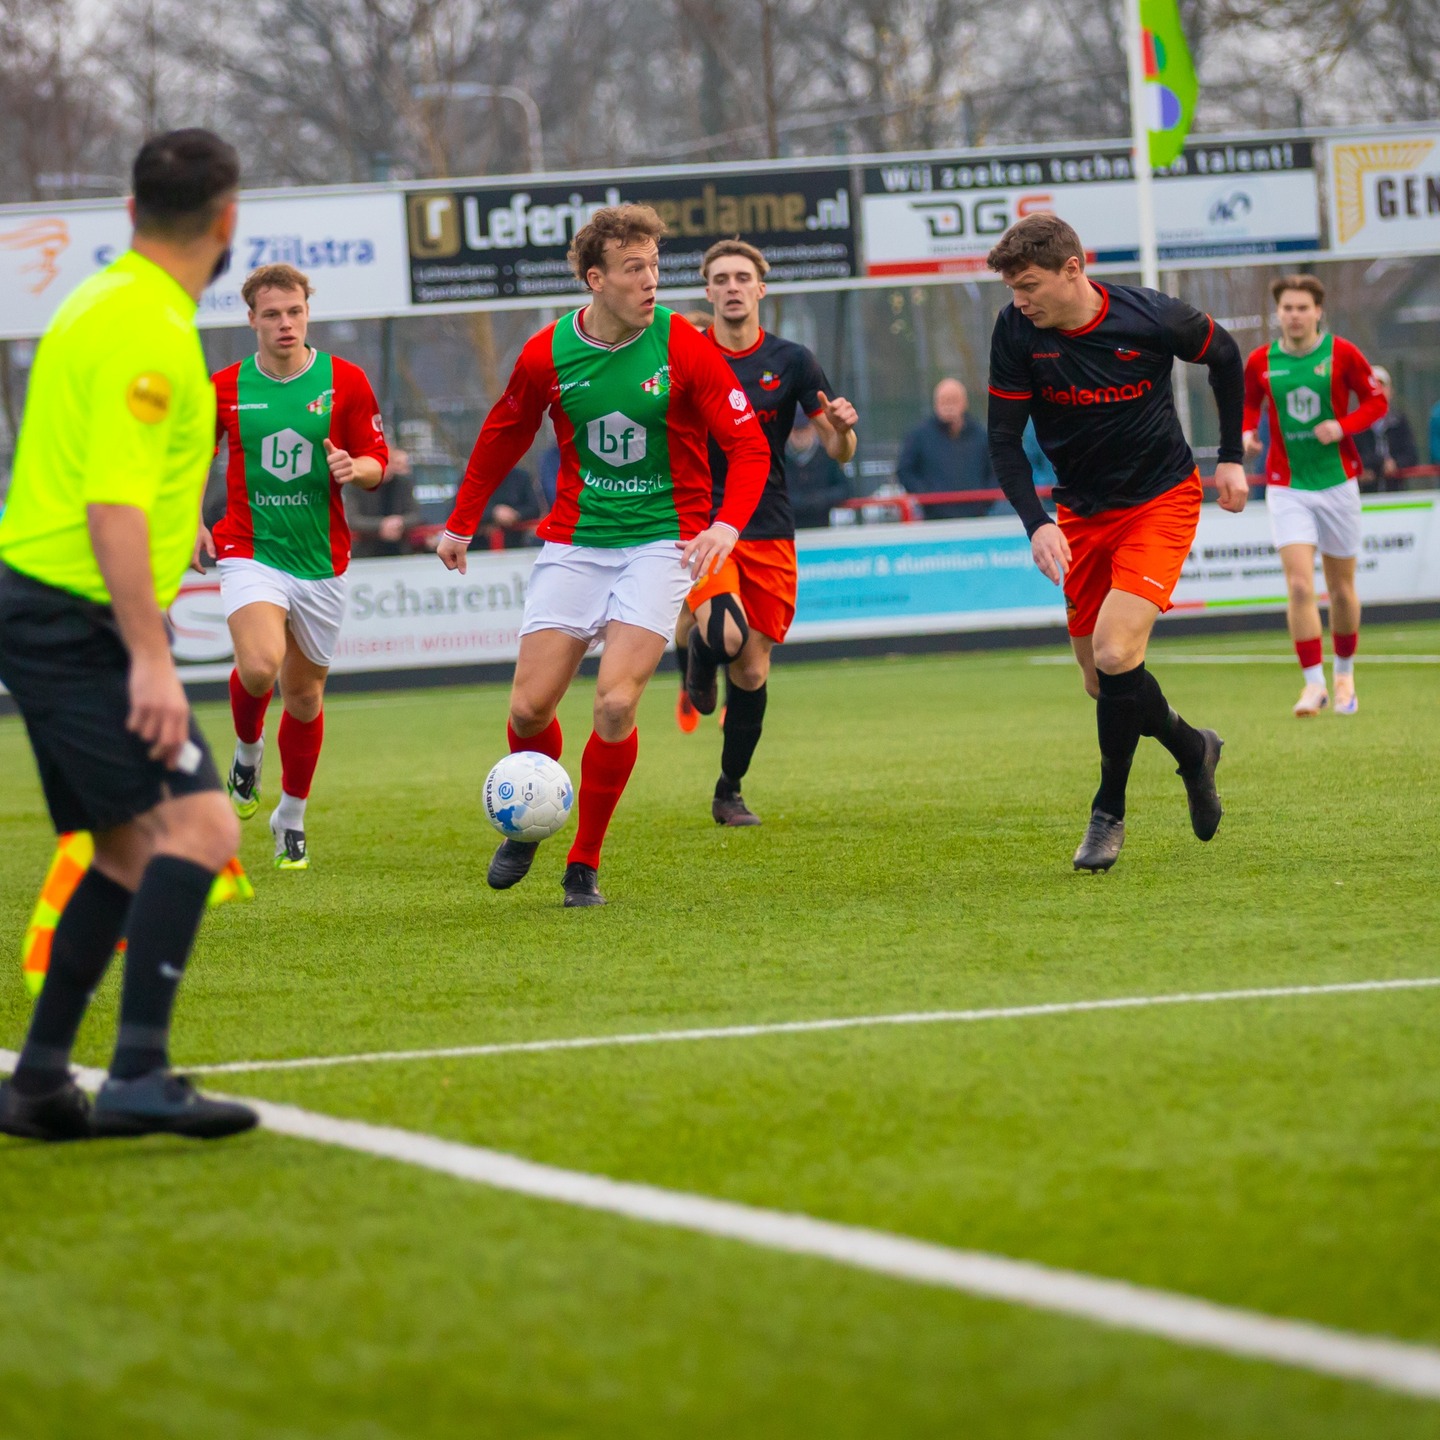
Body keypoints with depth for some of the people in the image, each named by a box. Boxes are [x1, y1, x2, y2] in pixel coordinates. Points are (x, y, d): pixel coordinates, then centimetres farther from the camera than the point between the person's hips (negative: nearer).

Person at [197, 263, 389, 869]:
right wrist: (193, 520, 2)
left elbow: (377, 464, 2)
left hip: (320, 558, 1)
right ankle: (247, 751, 7)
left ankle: (292, 817, 30)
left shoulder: (345, 381, -2)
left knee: (304, 695, 10)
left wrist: (354, 468, -21)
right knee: (260, 666, -26)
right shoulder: (226, 387, 0)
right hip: (250, 551, -1)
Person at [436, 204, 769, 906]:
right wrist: (461, 525, 19)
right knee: (529, 708, -3)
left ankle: (584, 863, 1)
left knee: (616, 703, -16)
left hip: (660, 542, -2)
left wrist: (727, 523, -26)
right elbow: (502, 438, 14)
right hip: (574, 542, 2)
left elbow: (749, 445, -9)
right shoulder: (547, 354, -4)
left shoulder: (684, 348, -11)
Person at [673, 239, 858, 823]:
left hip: (769, 534, 2)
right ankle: (693, 649, 13)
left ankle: (729, 793, 22)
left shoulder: (791, 361, 2)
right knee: (724, 637, -26)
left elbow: (839, 452, 3)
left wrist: (842, 429, -20)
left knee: (752, 671, 3)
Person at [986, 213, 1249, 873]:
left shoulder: (1151, 318, -18)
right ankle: (1193, 750, 34)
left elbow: (1224, 356, 2)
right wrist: (1038, 523, -22)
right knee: (1102, 685, 5)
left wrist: (1231, 458, 3)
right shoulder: (1016, 333, -13)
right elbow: (1004, 438, -7)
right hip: (1082, 514, 4)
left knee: (1114, 653, -21)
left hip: (1161, 502, -4)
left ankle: (1108, 813, -4)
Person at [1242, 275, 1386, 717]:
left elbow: (1376, 401, 1)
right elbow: (1248, 405, 15)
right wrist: (1246, 432, -7)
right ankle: (1313, 683, -11)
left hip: (1337, 481, 0)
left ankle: (1344, 675, 29)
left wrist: (1343, 426, -16)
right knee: (1299, 585, -14)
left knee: (1341, 588, 9)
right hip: (1287, 485, 0)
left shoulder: (1342, 354, -5)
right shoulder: (1260, 361, -1)